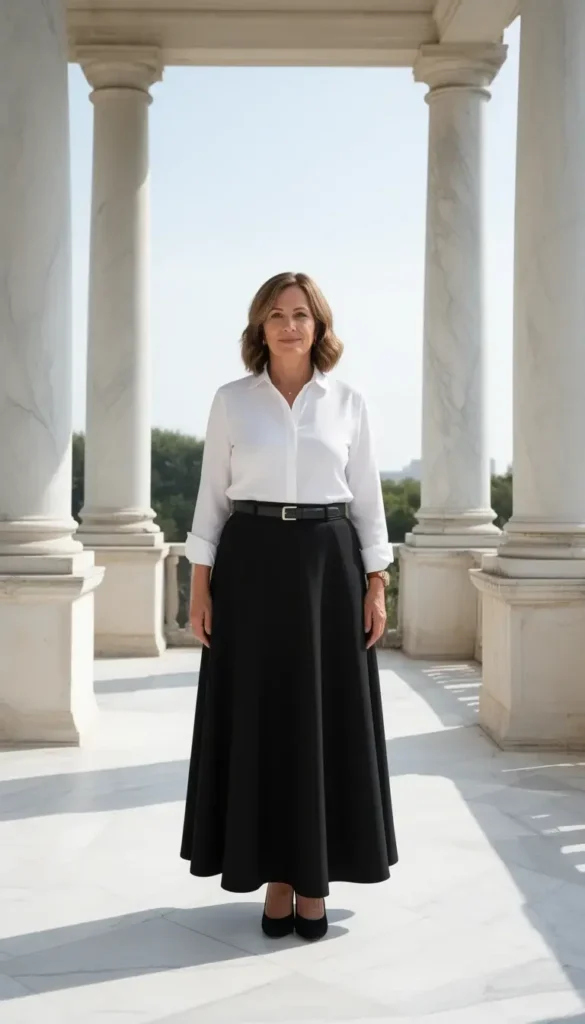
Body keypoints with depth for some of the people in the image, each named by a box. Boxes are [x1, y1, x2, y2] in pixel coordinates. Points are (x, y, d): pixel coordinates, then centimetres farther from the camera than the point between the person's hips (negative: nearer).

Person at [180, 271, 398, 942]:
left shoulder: (347, 403, 6)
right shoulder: (231, 401, 4)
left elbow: (367, 499, 7)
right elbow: (212, 496, 4)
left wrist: (376, 586, 0)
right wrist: (200, 586, -2)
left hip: (329, 563, 1)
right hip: (252, 563, 0)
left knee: (327, 718, 2)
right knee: (259, 717, 2)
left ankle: (314, 878, 14)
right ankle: (276, 876, 14)